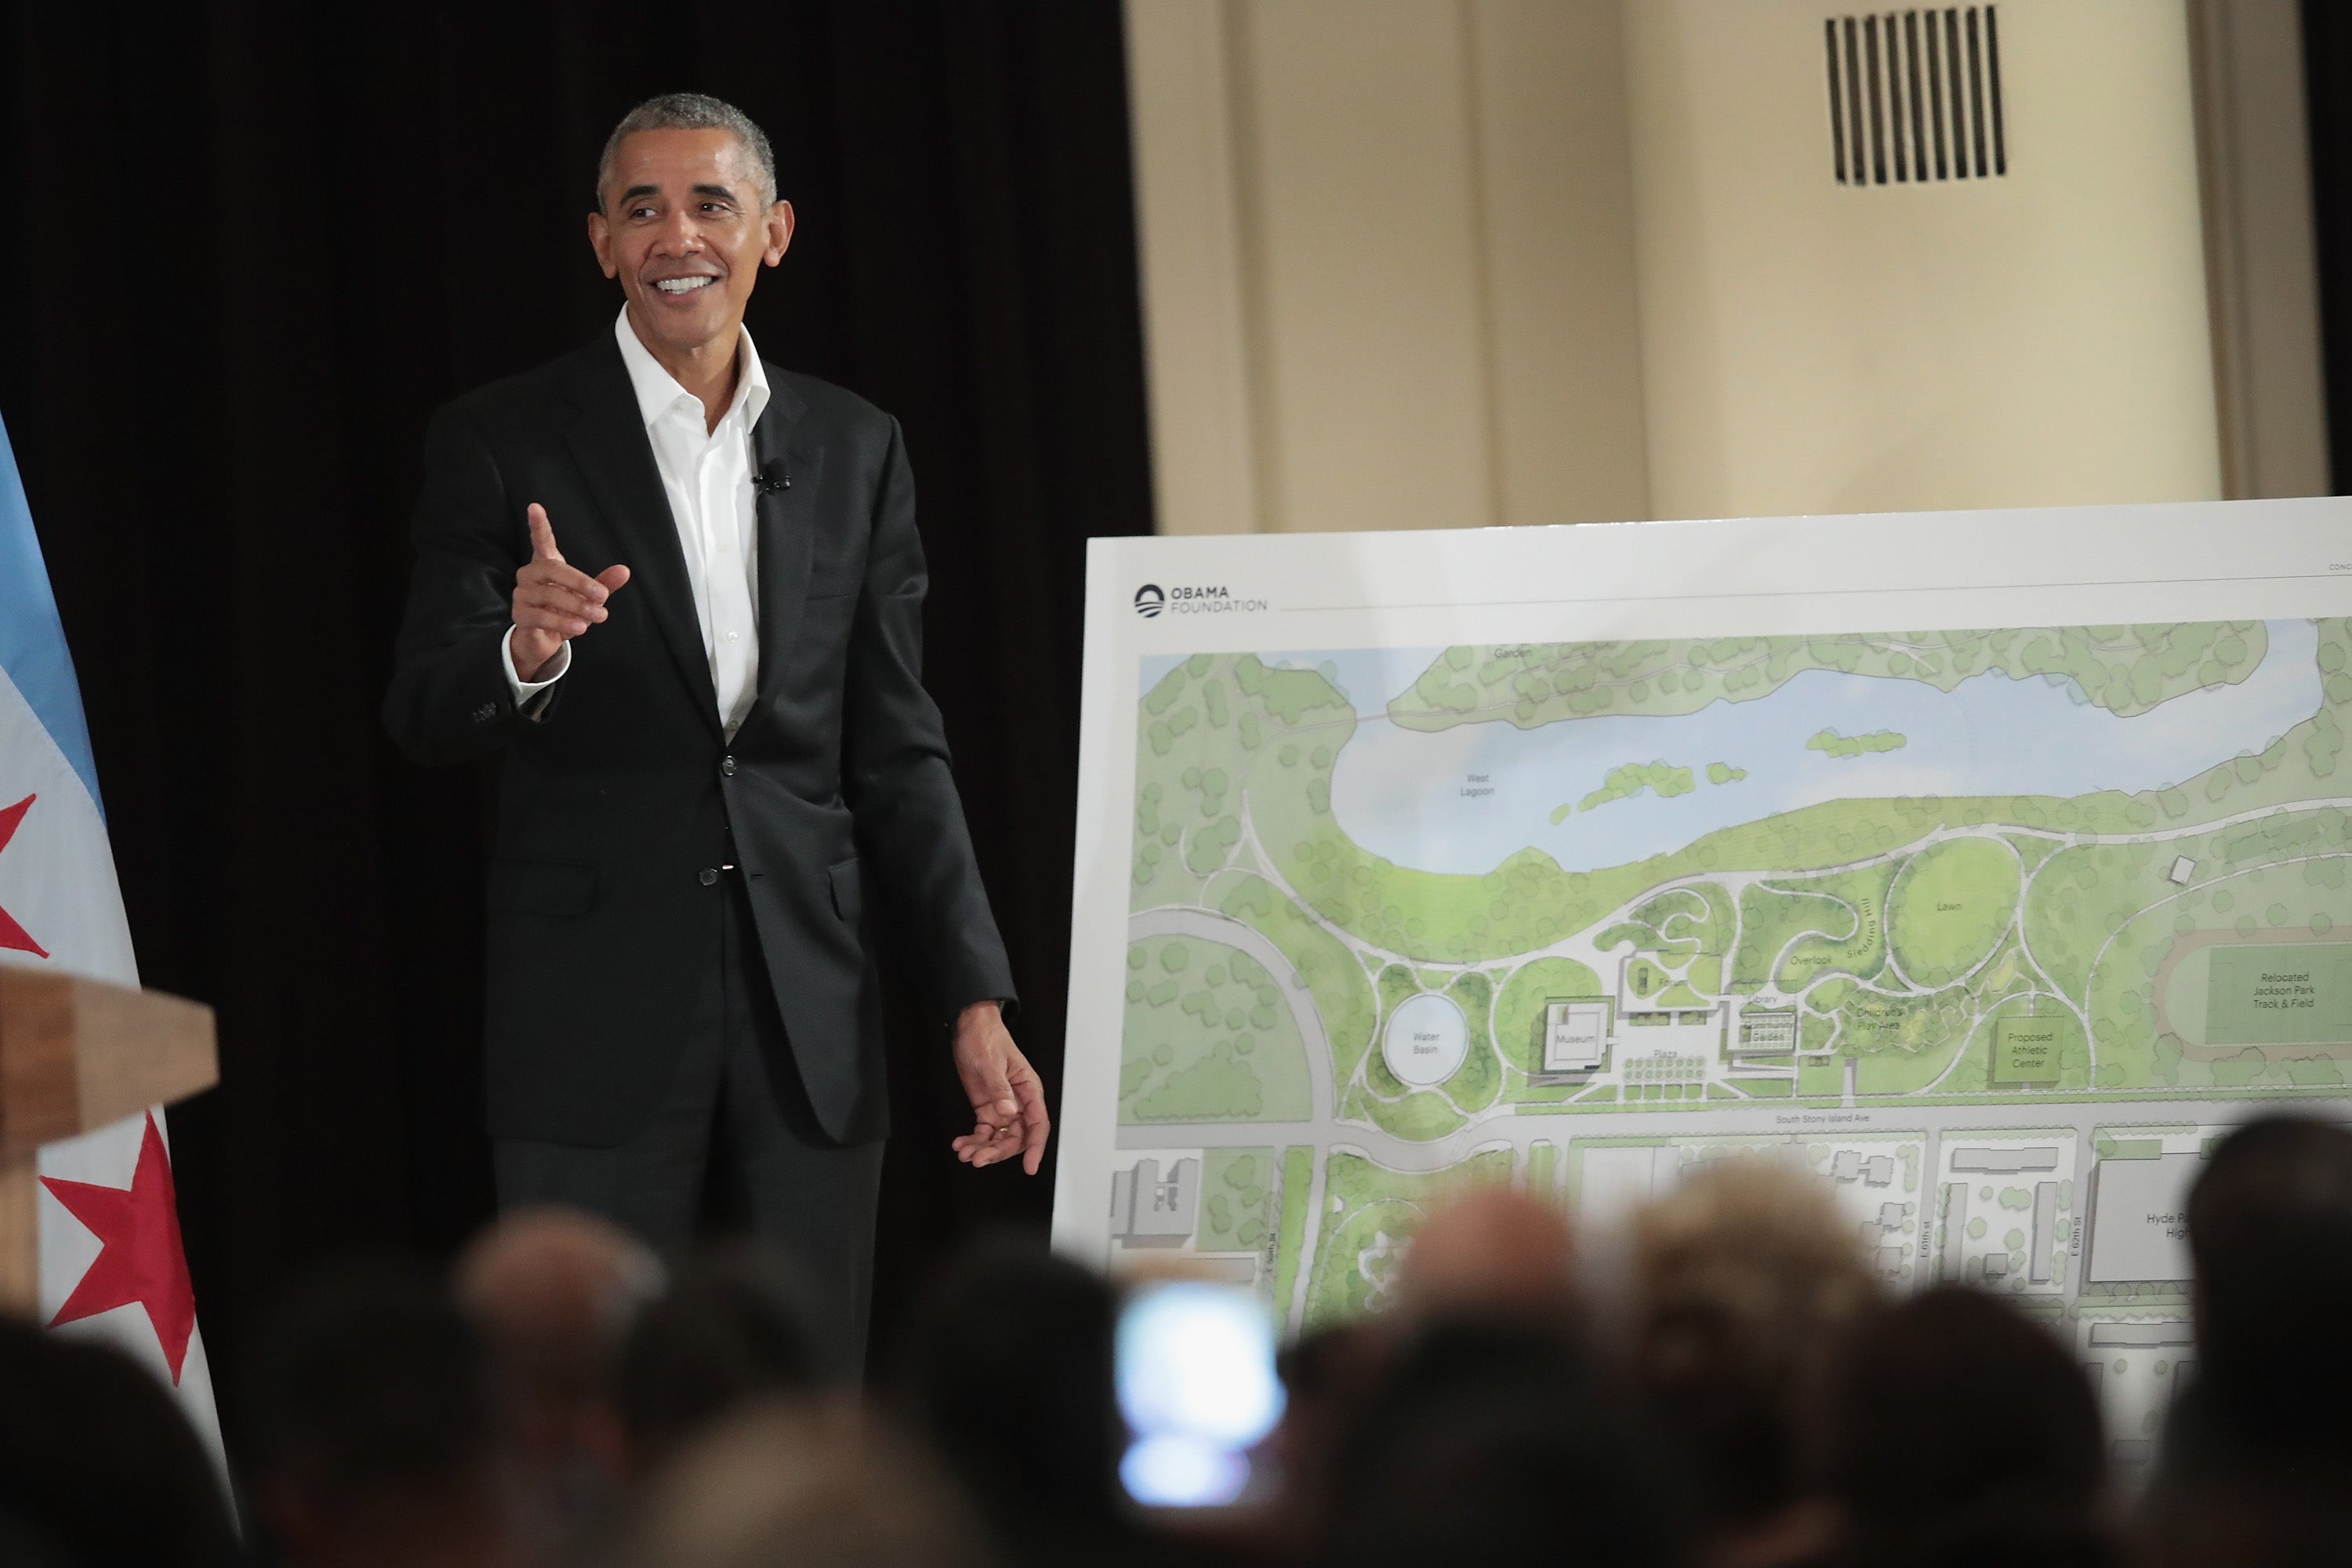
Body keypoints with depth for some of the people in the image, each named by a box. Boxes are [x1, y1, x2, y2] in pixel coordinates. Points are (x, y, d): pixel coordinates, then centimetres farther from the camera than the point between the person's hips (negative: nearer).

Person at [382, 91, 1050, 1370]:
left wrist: (975, 1003, 5)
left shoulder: (855, 450, 11)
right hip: (597, 1020, -3)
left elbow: (895, 751, 13)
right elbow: (423, 715, -5)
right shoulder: (501, 445, 0)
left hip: (812, 1016, 3)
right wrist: (522, 655, -28)